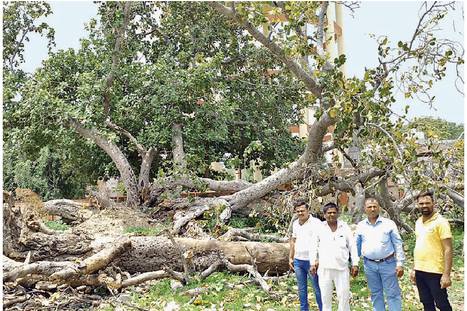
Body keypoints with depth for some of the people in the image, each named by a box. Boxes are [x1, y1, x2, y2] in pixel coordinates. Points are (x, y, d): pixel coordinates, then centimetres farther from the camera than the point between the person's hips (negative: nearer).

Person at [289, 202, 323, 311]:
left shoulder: (316, 223, -10)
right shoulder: (295, 223, 10)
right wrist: (290, 258, 16)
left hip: (311, 261, -6)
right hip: (298, 261, 6)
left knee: (317, 288, 2)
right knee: (301, 289, 14)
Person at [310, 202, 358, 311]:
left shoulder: (344, 227, 3)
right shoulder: (320, 228, 2)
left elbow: (352, 246, 7)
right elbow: (314, 246, 10)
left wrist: (355, 264, 4)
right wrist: (313, 262, 7)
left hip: (342, 268, 0)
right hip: (324, 268, 0)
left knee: (344, 296, 3)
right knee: (325, 296, 8)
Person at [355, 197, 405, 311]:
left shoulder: (389, 223, -3)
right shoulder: (360, 226, 4)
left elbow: (398, 245, -2)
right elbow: (356, 246, 10)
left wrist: (400, 264, -6)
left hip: (388, 263, -2)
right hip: (369, 265, 3)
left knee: (393, 294, 4)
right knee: (376, 294, 13)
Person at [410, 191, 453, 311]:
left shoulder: (440, 222, -11)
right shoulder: (418, 222, 10)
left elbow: (448, 249, -14)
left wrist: (446, 274, -19)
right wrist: (414, 269, 15)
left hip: (435, 272, -7)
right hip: (419, 271, 7)